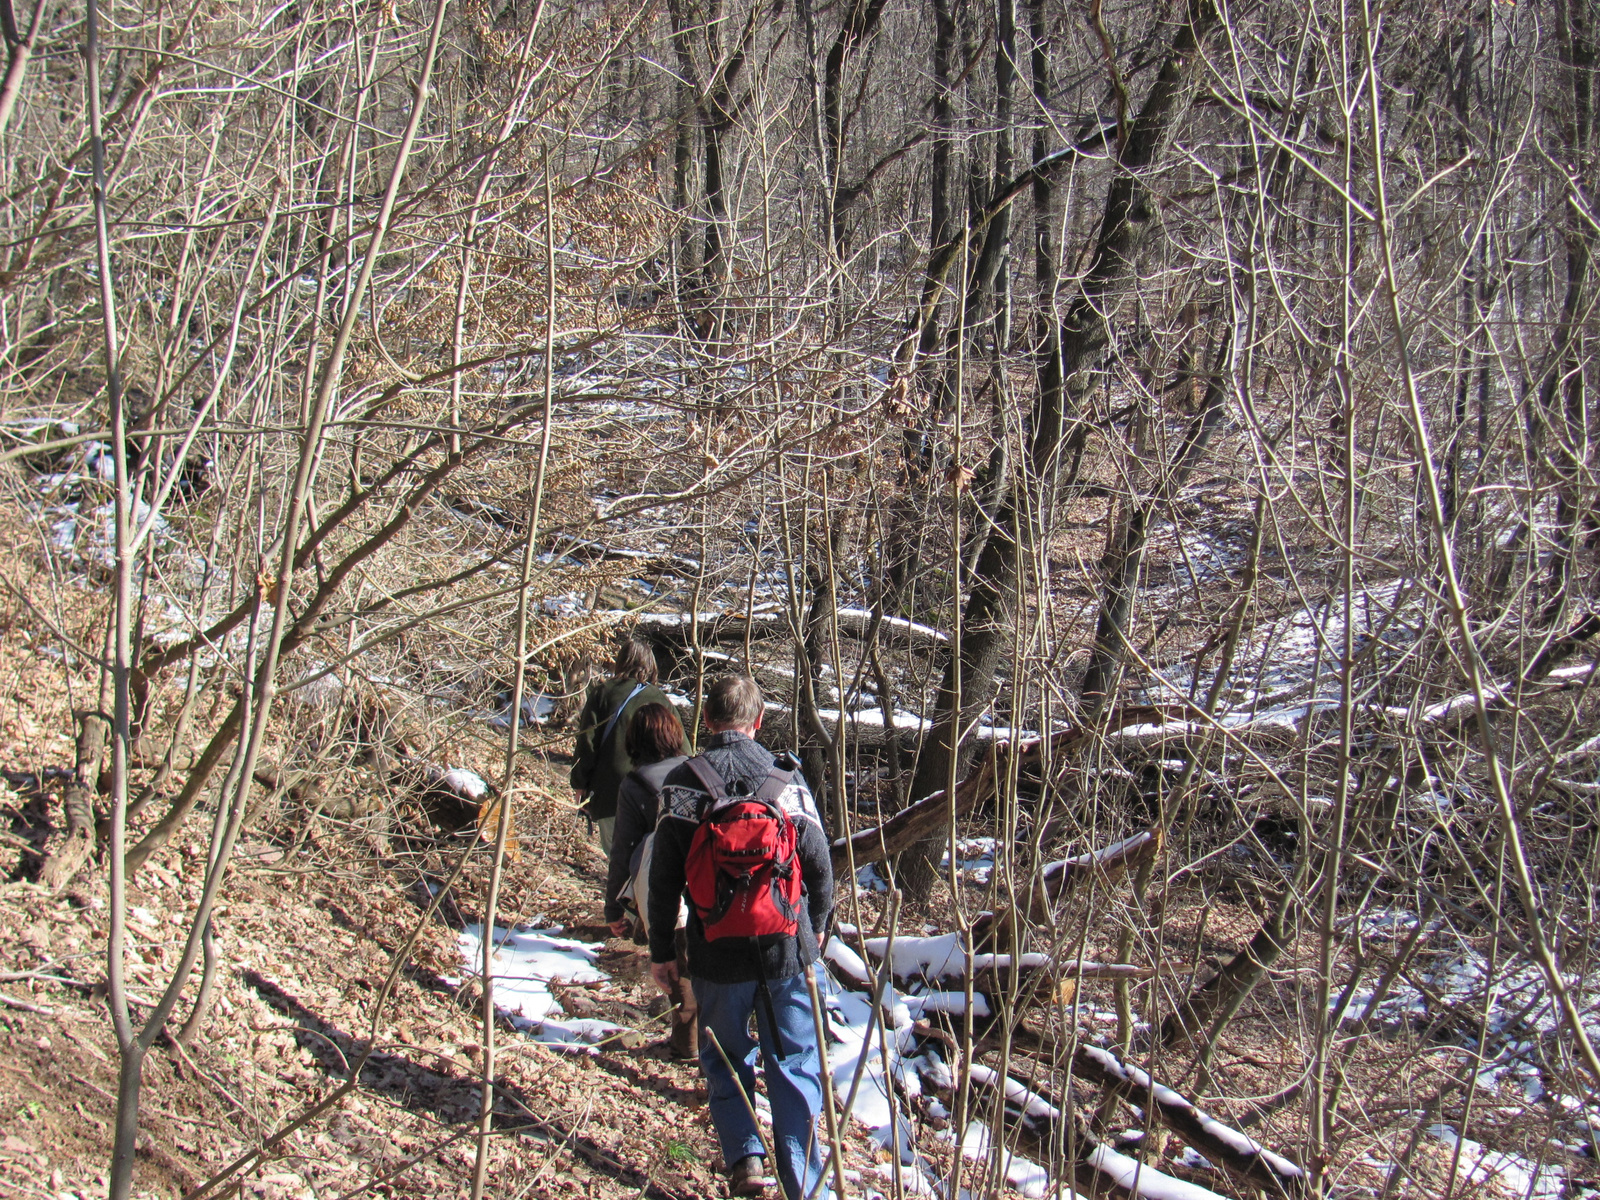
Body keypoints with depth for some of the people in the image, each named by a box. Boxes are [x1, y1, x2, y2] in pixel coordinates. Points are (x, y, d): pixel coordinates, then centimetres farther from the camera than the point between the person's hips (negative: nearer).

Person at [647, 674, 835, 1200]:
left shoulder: (683, 782, -5)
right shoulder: (787, 778, -3)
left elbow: (664, 877, -4)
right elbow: (818, 863, 1)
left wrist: (661, 950, 7)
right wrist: (816, 925, 20)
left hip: (718, 953, 0)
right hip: (787, 948, 0)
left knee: (726, 1059, 19)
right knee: (795, 1064, 9)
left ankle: (743, 1157, 4)